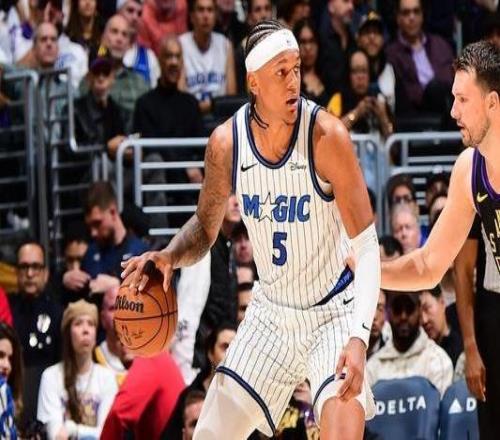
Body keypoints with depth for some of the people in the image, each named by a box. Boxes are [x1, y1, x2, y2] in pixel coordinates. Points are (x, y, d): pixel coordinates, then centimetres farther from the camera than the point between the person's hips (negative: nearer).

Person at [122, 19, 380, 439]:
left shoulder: (326, 136, -22)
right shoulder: (226, 143, -10)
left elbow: (367, 247, -21)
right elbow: (206, 228, 9)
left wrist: (359, 338, -33)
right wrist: (169, 257, -14)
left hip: (333, 313, -4)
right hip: (270, 311, 4)